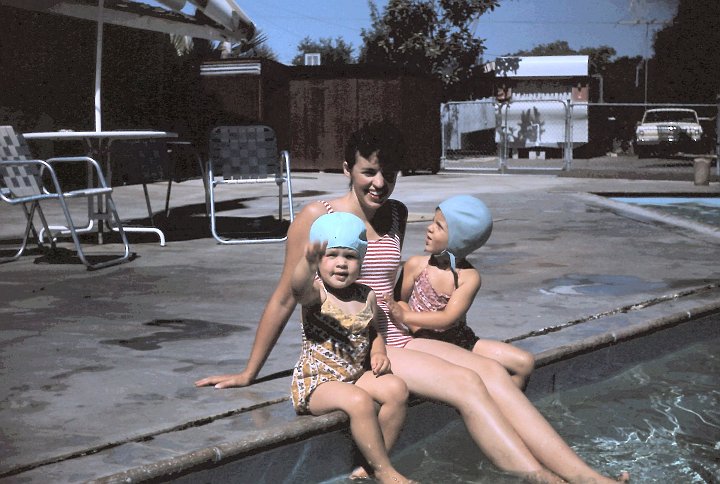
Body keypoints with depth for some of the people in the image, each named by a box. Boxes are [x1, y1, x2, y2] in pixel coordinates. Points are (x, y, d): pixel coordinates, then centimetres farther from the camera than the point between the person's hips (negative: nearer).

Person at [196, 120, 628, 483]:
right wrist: (248, 374, 4)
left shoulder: (397, 215, 11)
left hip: (393, 339, 6)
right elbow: (286, 298, -1)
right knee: (465, 382, -26)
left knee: (492, 371, -20)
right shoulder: (317, 217, -7)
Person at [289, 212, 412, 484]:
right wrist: (308, 263, -62)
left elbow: (374, 332, 23)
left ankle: (374, 460, -6)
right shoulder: (316, 293, -13)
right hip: (315, 381, -6)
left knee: (396, 389, -16)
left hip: (355, 375, 6)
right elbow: (299, 288, -39)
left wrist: (379, 353, 0)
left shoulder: (366, 296, 6)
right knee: (359, 401, -31)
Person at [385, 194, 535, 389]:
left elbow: (448, 318, -17)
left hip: (459, 341, 2)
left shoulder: (469, 277, -9)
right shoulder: (415, 265, -5)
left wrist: (405, 317, -22)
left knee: (525, 362, -6)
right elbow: (400, 302, 1)